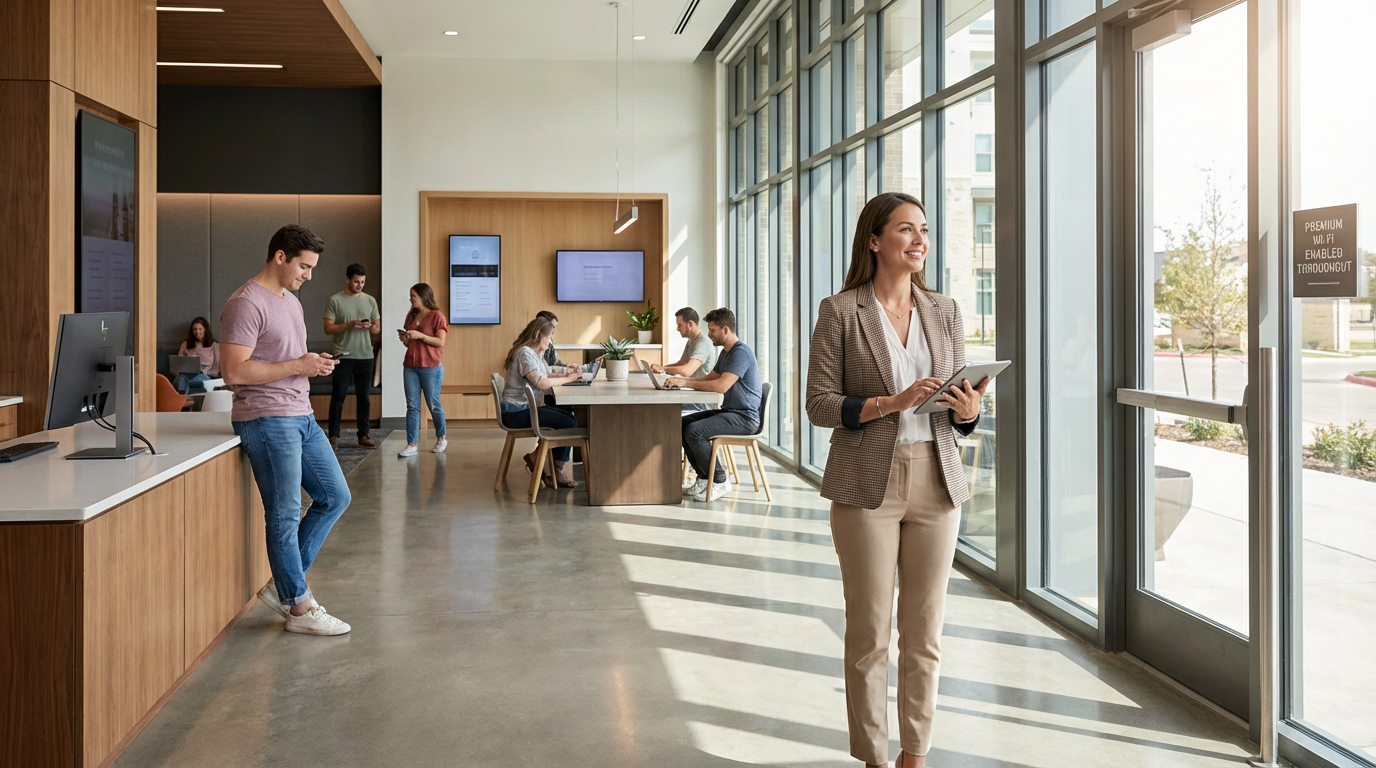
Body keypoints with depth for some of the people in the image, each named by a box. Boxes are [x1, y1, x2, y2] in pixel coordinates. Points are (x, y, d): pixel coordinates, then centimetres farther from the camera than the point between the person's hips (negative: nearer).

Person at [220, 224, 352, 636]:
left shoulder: (290, 300, 16)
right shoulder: (246, 305, -15)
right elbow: (234, 371, -22)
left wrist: (315, 365, 5)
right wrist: (297, 366, -19)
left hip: (302, 417, 10)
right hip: (268, 421, -10)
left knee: (335, 497, 13)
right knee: (285, 515, -1)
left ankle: (285, 583, 21)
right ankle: (299, 607, 10)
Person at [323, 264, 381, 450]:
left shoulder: (370, 301, 8)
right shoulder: (335, 300, -3)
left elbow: (377, 329, 11)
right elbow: (328, 329, -7)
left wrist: (371, 327, -11)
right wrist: (349, 325, -20)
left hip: (365, 356, 3)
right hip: (343, 356, -3)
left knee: (364, 398, 7)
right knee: (338, 397, 0)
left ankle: (363, 435, 14)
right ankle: (334, 436, 6)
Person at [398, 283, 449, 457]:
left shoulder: (437, 316, -5)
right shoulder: (411, 316, 14)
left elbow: (440, 341, -11)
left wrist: (420, 335, -18)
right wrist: (404, 339, 0)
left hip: (431, 368, -5)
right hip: (410, 367, 5)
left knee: (434, 405, 4)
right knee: (412, 406, 1)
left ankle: (441, 439, 23)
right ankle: (412, 444, 0)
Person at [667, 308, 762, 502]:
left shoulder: (741, 352, -18)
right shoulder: (726, 352, 15)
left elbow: (721, 385, -29)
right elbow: (710, 378, 20)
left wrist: (686, 382, -23)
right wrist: (680, 380, 3)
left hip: (745, 417, -10)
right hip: (729, 411, 10)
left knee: (694, 431, -25)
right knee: (681, 424, 2)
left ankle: (720, 481, -10)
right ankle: (704, 477, 6)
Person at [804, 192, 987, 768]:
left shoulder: (945, 312, 8)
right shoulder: (840, 312, -3)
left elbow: (960, 409, 13)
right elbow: (818, 403, -6)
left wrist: (968, 410, -10)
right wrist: (891, 403, -19)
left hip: (936, 482, 4)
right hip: (867, 484, -3)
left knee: (924, 632, 10)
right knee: (868, 634, 4)